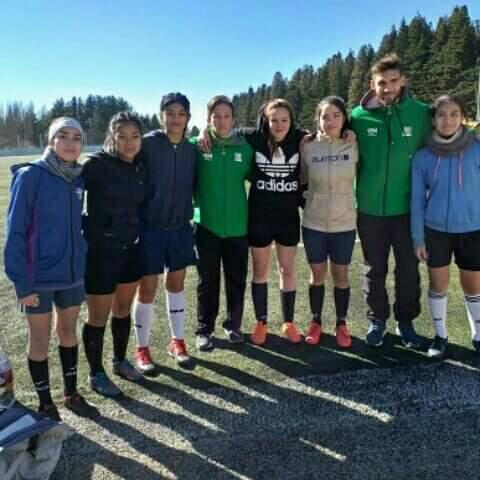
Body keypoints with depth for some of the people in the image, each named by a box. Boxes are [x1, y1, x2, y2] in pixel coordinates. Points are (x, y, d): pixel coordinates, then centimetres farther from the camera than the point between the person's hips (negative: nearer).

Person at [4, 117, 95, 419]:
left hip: (72, 272, 5)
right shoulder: (31, 176, -13)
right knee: (40, 339, 11)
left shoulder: (78, 178, 2)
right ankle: (46, 405, 29)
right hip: (39, 276, -5)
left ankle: (71, 393, 36)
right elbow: (16, 230, -14)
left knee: (69, 331, 18)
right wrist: (21, 281, -16)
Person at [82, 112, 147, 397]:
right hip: (100, 250, -6)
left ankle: (120, 361, 39)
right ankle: (96, 374, 26)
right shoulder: (97, 164, -14)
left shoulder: (141, 168, 5)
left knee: (123, 310, 19)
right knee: (99, 317, 7)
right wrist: (86, 226, -12)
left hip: (131, 249, 6)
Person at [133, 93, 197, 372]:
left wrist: (189, 213, 8)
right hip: (150, 228, -4)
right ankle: (142, 349, 20)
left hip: (180, 227, 4)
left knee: (177, 284, 13)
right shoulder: (148, 144, -10)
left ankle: (178, 342, 28)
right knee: (148, 288, 3)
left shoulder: (192, 150, 3)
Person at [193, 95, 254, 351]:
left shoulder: (244, 148, -1)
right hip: (207, 225, -1)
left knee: (236, 280, 12)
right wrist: (195, 204, -4)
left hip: (237, 225, 2)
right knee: (208, 281, 9)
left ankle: (233, 325, 30)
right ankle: (204, 330, 23)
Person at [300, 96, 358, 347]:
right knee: (317, 274, 12)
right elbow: (300, 179, 8)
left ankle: (341, 324, 27)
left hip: (344, 224, 0)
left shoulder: (354, 147, -4)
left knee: (341, 275, 10)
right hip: (313, 224, 0)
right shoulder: (308, 148, -4)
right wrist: (307, 199, -2)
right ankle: (316, 322, 29)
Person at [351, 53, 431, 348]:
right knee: (375, 270, 13)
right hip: (370, 209, 0)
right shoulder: (359, 116, -4)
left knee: (409, 269, 10)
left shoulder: (421, 114, -4)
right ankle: (378, 320, 31)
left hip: (407, 208, 0)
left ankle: (406, 321, 30)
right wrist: (357, 193, 0)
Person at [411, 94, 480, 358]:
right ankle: (440, 335, 31)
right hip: (436, 230, 1)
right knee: (438, 285, 12)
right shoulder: (423, 156, -5)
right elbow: (417, 199, 0)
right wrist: (418, 238, 0)